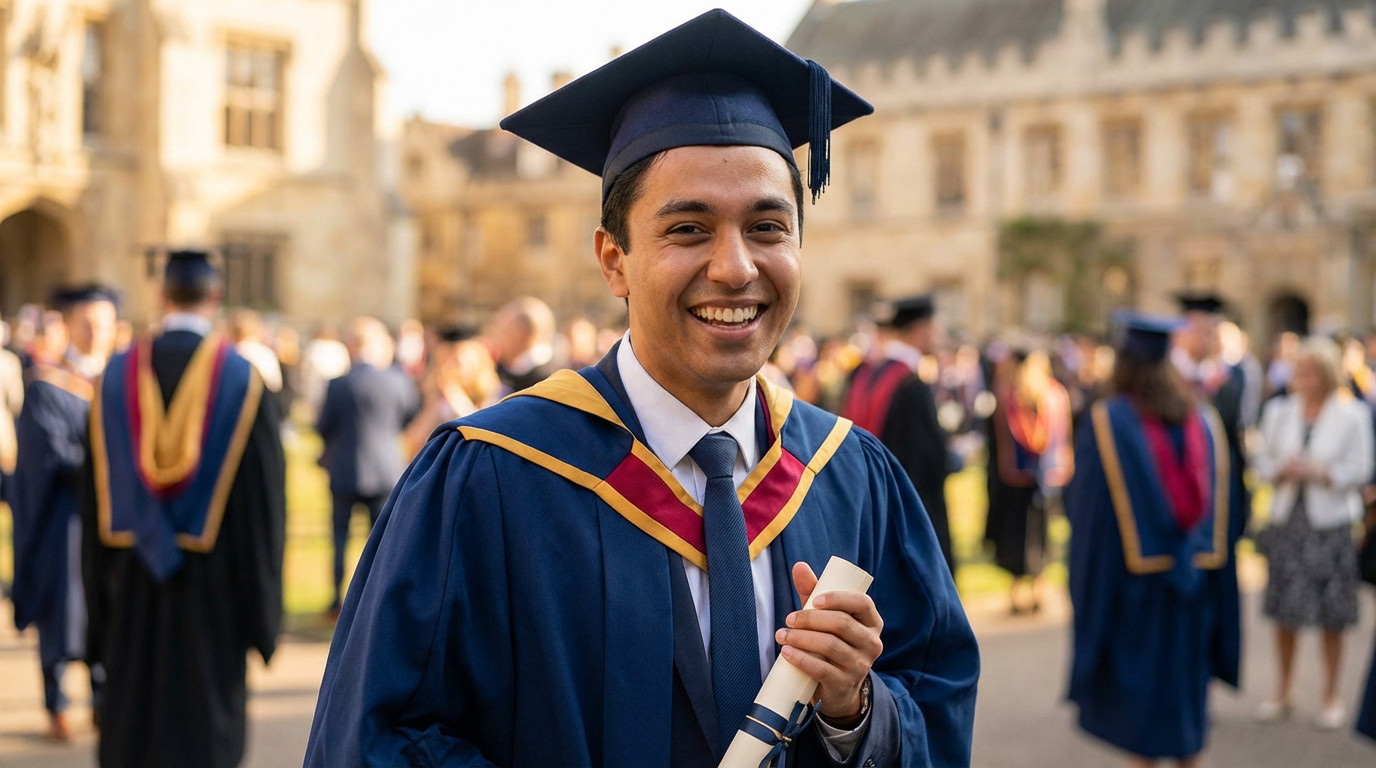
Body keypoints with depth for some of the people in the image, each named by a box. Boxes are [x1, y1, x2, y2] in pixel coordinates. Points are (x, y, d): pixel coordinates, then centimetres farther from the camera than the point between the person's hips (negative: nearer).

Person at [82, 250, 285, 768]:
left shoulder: (117, 375, 0)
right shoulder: (242, 379, -7)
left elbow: (95, 496, 2)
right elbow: (264, 497, -8)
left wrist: (99, 597, 9)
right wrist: (262, 605, -2)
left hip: (131, 588, 3)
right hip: (213, 589, -2)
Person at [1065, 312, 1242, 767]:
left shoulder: (1105, 422, -11)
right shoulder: (1203, 419, 3)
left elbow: (1085, 506, -10)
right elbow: (1223, 500, 5)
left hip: (1131, 575, -4)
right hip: (1197, 574, 4)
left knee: (1138, 679, 4)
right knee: (1186, 674, 16)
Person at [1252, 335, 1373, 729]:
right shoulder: (1279, 411, 5)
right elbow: (1262, 462, 10)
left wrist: (1321, 472, -17)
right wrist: (1281, 471, -11)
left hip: (1330, 523, -3)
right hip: (1286, 520, 3)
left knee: (1332, 616, 2)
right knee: (1285, 611, 6)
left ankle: (1331, 698, 14)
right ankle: (1282, 694, 18)